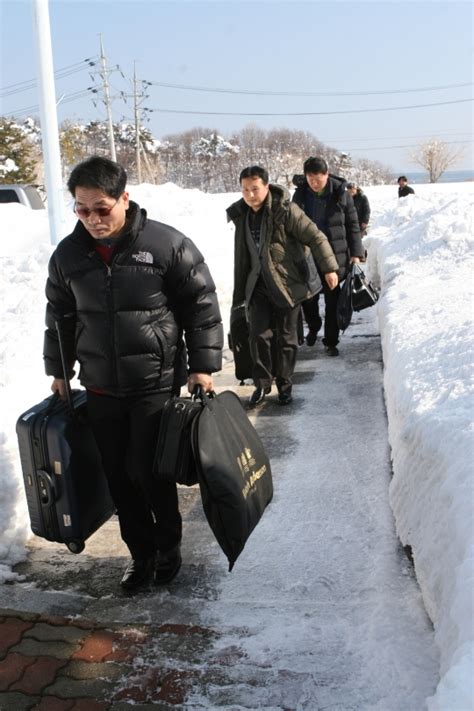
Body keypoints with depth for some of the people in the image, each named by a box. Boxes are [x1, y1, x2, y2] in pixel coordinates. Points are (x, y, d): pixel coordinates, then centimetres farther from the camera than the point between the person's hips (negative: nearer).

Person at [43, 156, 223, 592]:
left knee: (148, 471, -1)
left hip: (157, 384, -4)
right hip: (101, 389, 4)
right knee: (119, 477, 10)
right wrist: (59, 370, 17)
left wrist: (203, 365, -6)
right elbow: (59, 316, 15)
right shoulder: (68, 255, 1)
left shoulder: (168, 245, -11)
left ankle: (169, 543, 27)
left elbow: (201, 306, -5)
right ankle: (141, 551, 31)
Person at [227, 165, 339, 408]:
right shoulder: (241, 214, 2)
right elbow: (242, 254, 12)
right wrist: (240, 290, 15)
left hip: (287, 283, -4)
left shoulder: (285, 210, -16)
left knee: (286, 336, 6)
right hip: (258, 284, 4)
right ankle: (262, 383, 13)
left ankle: (284, 385, 21)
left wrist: (329, 268, -15)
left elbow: (315, 237, -13)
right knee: (258, 334, -3)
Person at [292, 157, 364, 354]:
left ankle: (331, 341, 17)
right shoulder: (300, 195, 0)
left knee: (332, 300, 4)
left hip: (335, 256, -2)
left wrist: (355, 253, -5)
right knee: (308, 298, 6)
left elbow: (353, 225, 0)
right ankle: (313, 327, 35)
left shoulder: (341, 194, -5)